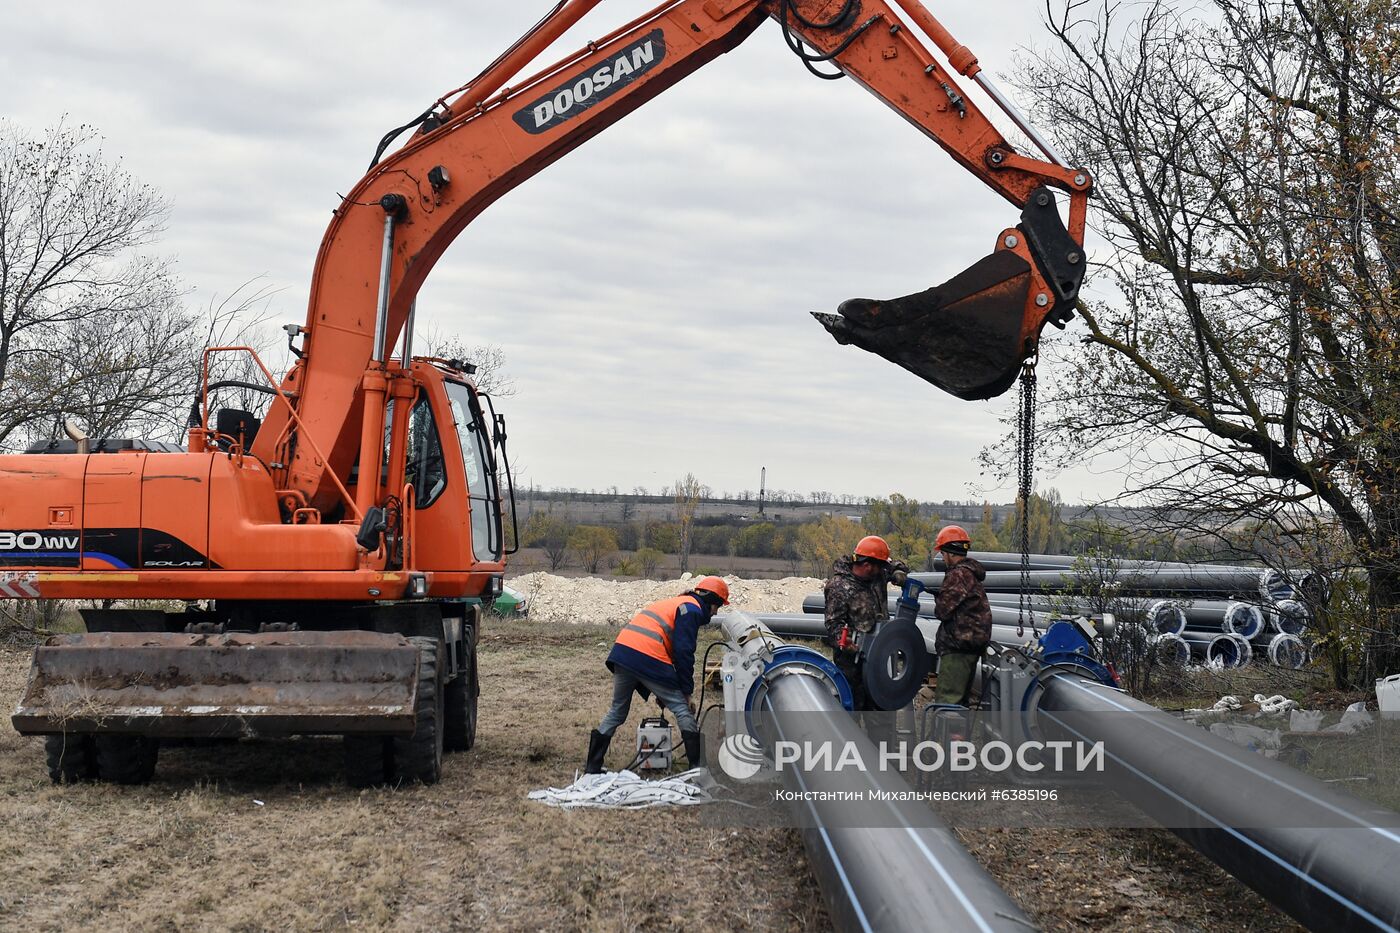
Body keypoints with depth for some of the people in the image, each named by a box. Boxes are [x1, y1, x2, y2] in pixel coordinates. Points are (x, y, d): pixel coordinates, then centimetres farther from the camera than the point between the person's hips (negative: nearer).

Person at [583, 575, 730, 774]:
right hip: (648, 659, -8)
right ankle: (698, 765, 4)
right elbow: (683, 653, -6)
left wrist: (661, 692, 31)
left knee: (617, 711, 19)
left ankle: (592, 766, 18)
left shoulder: (674, 603, 30)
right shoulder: (692, 609, 2)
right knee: (681, 709, 3)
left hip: (622, 649, 8)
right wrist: (686, 691, 1)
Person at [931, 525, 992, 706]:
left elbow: (943, 611, -17)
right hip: (971, 645, 11)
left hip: (958, 646, -11)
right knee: (960, 700, 17)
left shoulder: (959, 574, -15)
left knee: (946, 699, -13)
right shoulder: (971, 573, 17)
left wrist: (938, 607, 5)